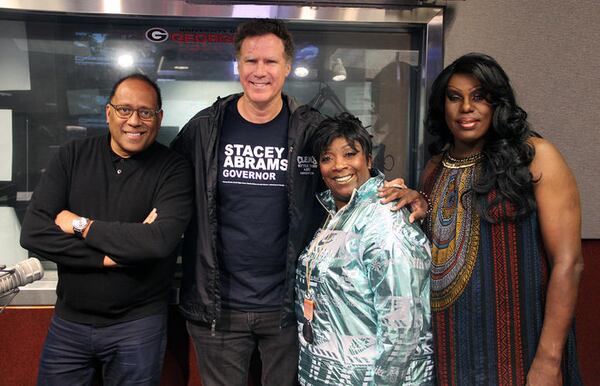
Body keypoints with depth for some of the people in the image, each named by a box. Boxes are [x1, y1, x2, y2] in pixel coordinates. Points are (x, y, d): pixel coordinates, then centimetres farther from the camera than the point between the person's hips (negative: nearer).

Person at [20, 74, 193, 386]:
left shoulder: (173, 170, -9)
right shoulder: (72, 157, 0)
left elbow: (161, 240, -25)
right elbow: (32, 232, -9)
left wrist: (81, 225, -16)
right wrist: (109, 256, -19)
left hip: (138, 326, -2)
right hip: (68, 321, 3)